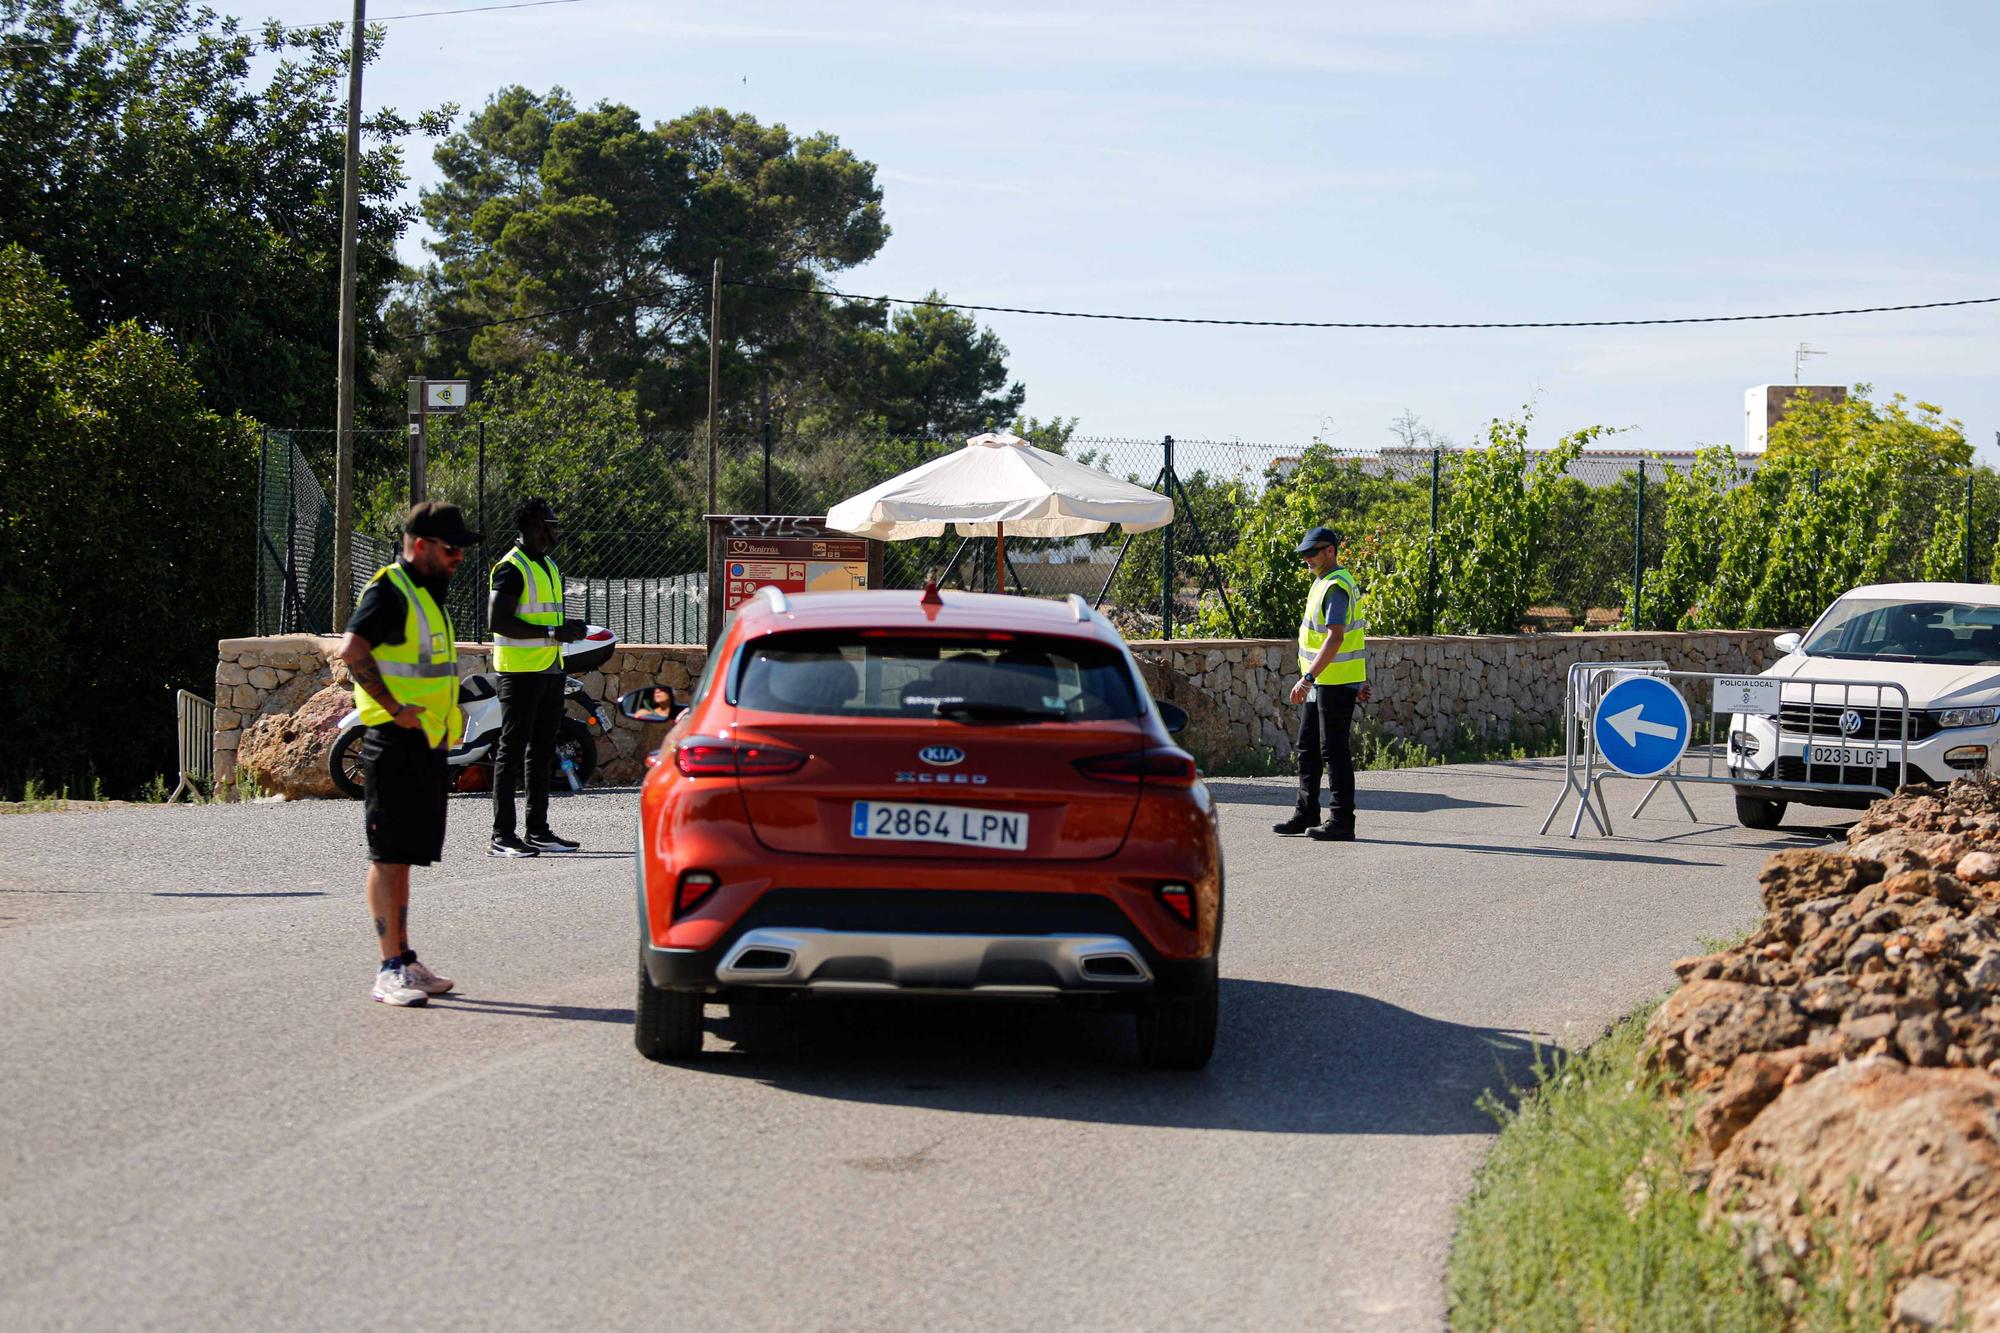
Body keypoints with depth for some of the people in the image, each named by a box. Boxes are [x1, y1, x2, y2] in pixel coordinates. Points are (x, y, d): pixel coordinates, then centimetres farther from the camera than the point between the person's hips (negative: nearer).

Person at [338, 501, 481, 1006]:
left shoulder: (429, 594, 18)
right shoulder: (389, 592, -13)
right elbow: (352, 650, -28)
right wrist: (395, 709, -26)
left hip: (426, 745, 10)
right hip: (395, 743, -10)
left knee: (403, 856, 14)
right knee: (389, 856, -7)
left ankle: (405, 960, 21)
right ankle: (391, 970, -6)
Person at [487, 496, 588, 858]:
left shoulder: (549, 566, 18)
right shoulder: (511, 568, -11)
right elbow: (499, 622, -19)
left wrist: (567, 628, 7)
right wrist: (552, 633, -21)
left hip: (550, 670, 9)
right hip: (521, 672, -9)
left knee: (541, 753, 12)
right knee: (512, 751, -8)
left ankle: (538, 830, 18)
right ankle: (502, 836, -8)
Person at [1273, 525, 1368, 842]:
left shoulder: (1336, 587, -17)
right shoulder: (1324, 583, 16)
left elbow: (1335, 638, -27)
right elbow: (1357, 635, 22)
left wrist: (1308, 677, -32)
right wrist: (1361, 680, 24)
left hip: (1336, 684, -11)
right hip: (1321, 683, 11)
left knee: (1335, 752, -6)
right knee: (1308, 750, 14)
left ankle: (1342, 822, -2)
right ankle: (1306, 815, 21)